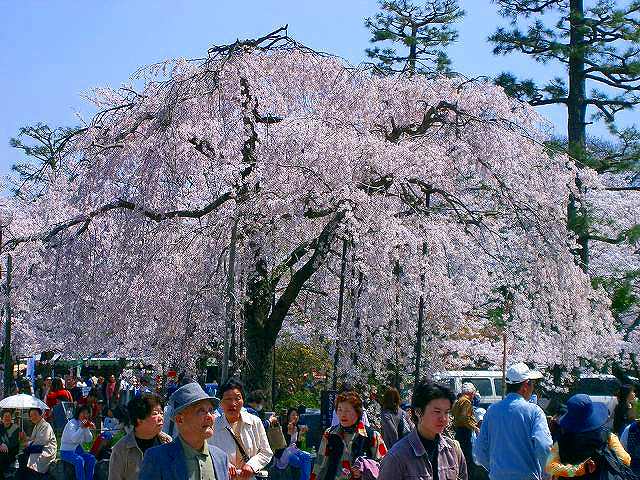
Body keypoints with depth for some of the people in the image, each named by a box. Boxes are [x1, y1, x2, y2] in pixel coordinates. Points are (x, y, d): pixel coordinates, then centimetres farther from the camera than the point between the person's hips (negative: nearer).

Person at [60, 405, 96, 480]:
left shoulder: (84, 424, 8)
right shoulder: (72, 423, -14)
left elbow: (89, 439, 1)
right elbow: (74, 439, -28)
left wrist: (87, 428, -11)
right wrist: (82, 428, -29)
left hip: (78, 450, 7)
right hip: (66, 451, -7)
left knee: (91, 458, -16)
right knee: (79, 460, -32)